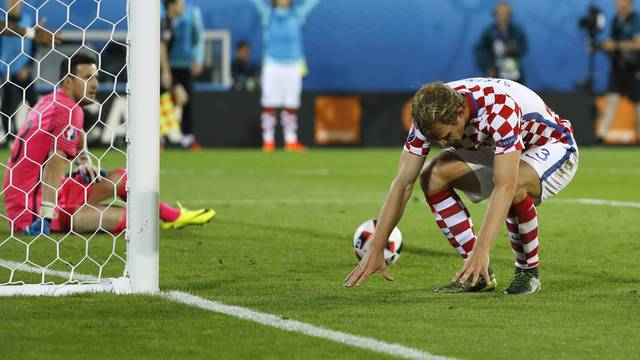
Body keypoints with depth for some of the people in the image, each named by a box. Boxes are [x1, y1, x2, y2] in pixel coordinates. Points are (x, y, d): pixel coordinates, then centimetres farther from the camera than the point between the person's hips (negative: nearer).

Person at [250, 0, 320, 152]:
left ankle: (291, 140, 5)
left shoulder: (298, 14, 8)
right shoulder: (268, 14, 5)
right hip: (272, 65, -1)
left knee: (291, 105, 1)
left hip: (293, 67, 1)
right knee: (269, 105, -4)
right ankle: (268, 140, -1)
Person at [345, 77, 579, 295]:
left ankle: (528, 272, -14)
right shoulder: (431, 114, -22)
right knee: (432, 176, -18)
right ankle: (479, 274, -9)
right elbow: (403, 183, -20)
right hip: (495, 152, 6)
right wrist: (375, 251, -25)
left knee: (516, 184, -40)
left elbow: (505, 187, -46)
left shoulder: (500, 109, -40)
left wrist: (481, 250, -54)